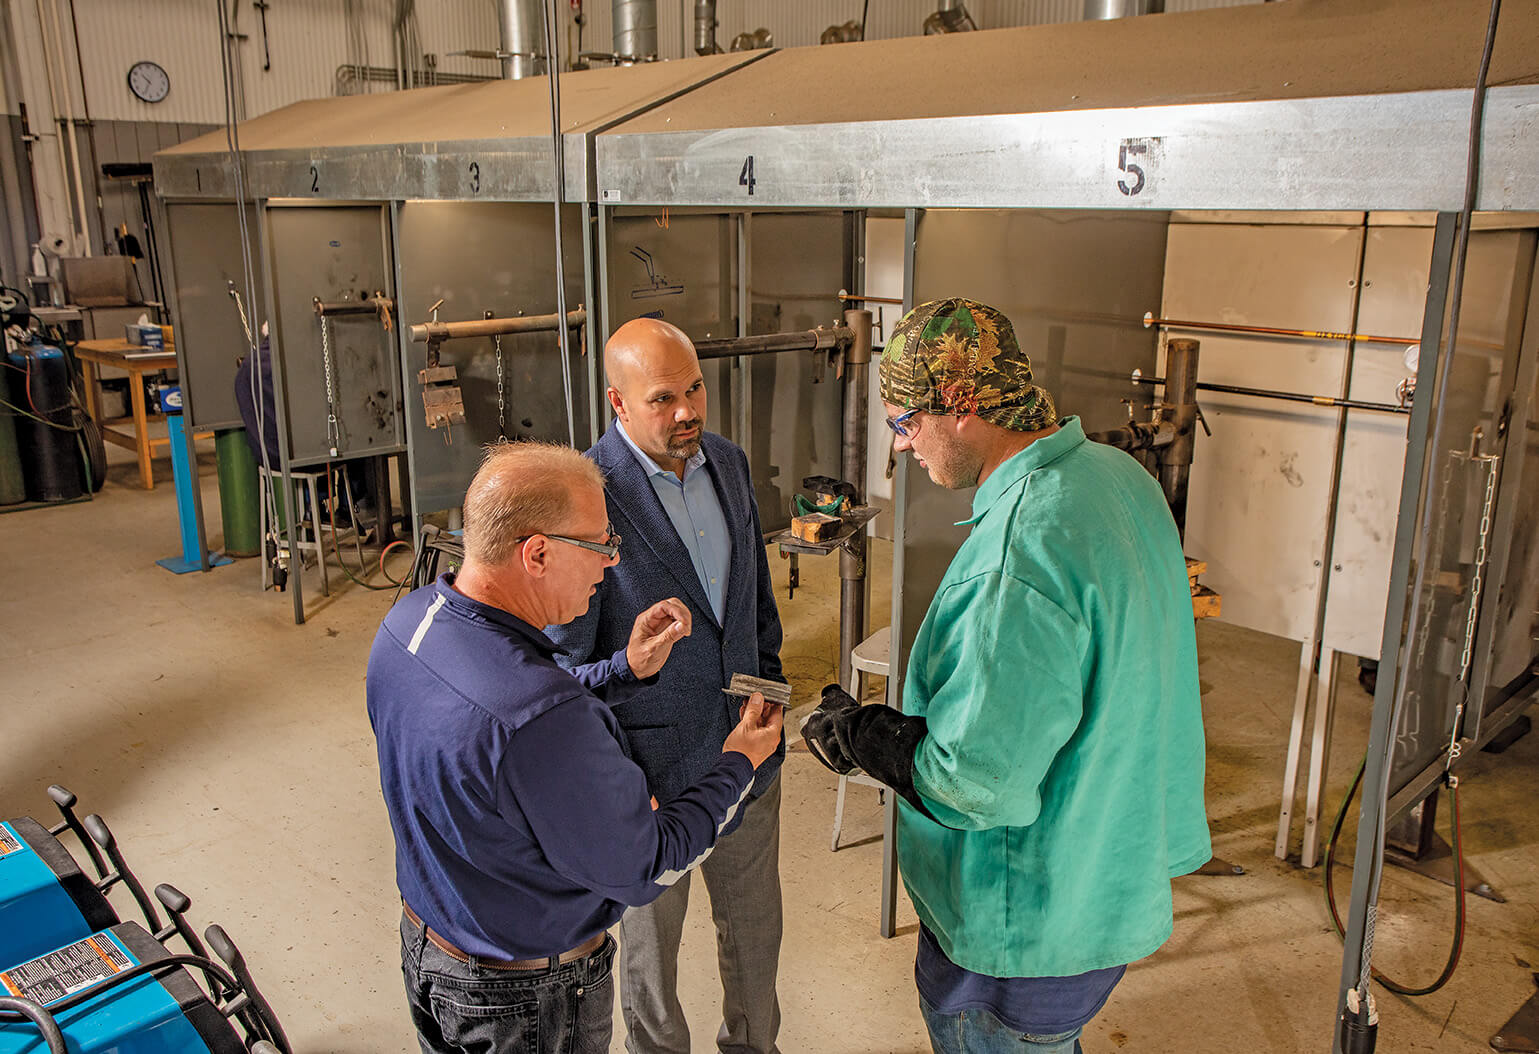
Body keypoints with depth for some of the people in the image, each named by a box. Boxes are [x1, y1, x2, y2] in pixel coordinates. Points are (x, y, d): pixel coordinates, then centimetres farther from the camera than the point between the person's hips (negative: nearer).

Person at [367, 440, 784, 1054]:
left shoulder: (408, 620, -13)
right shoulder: (543, 724, -40)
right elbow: (643, 870, -25)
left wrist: (626, 670, -4)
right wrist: (738, 764, -12)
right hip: (528, 1002, -8)